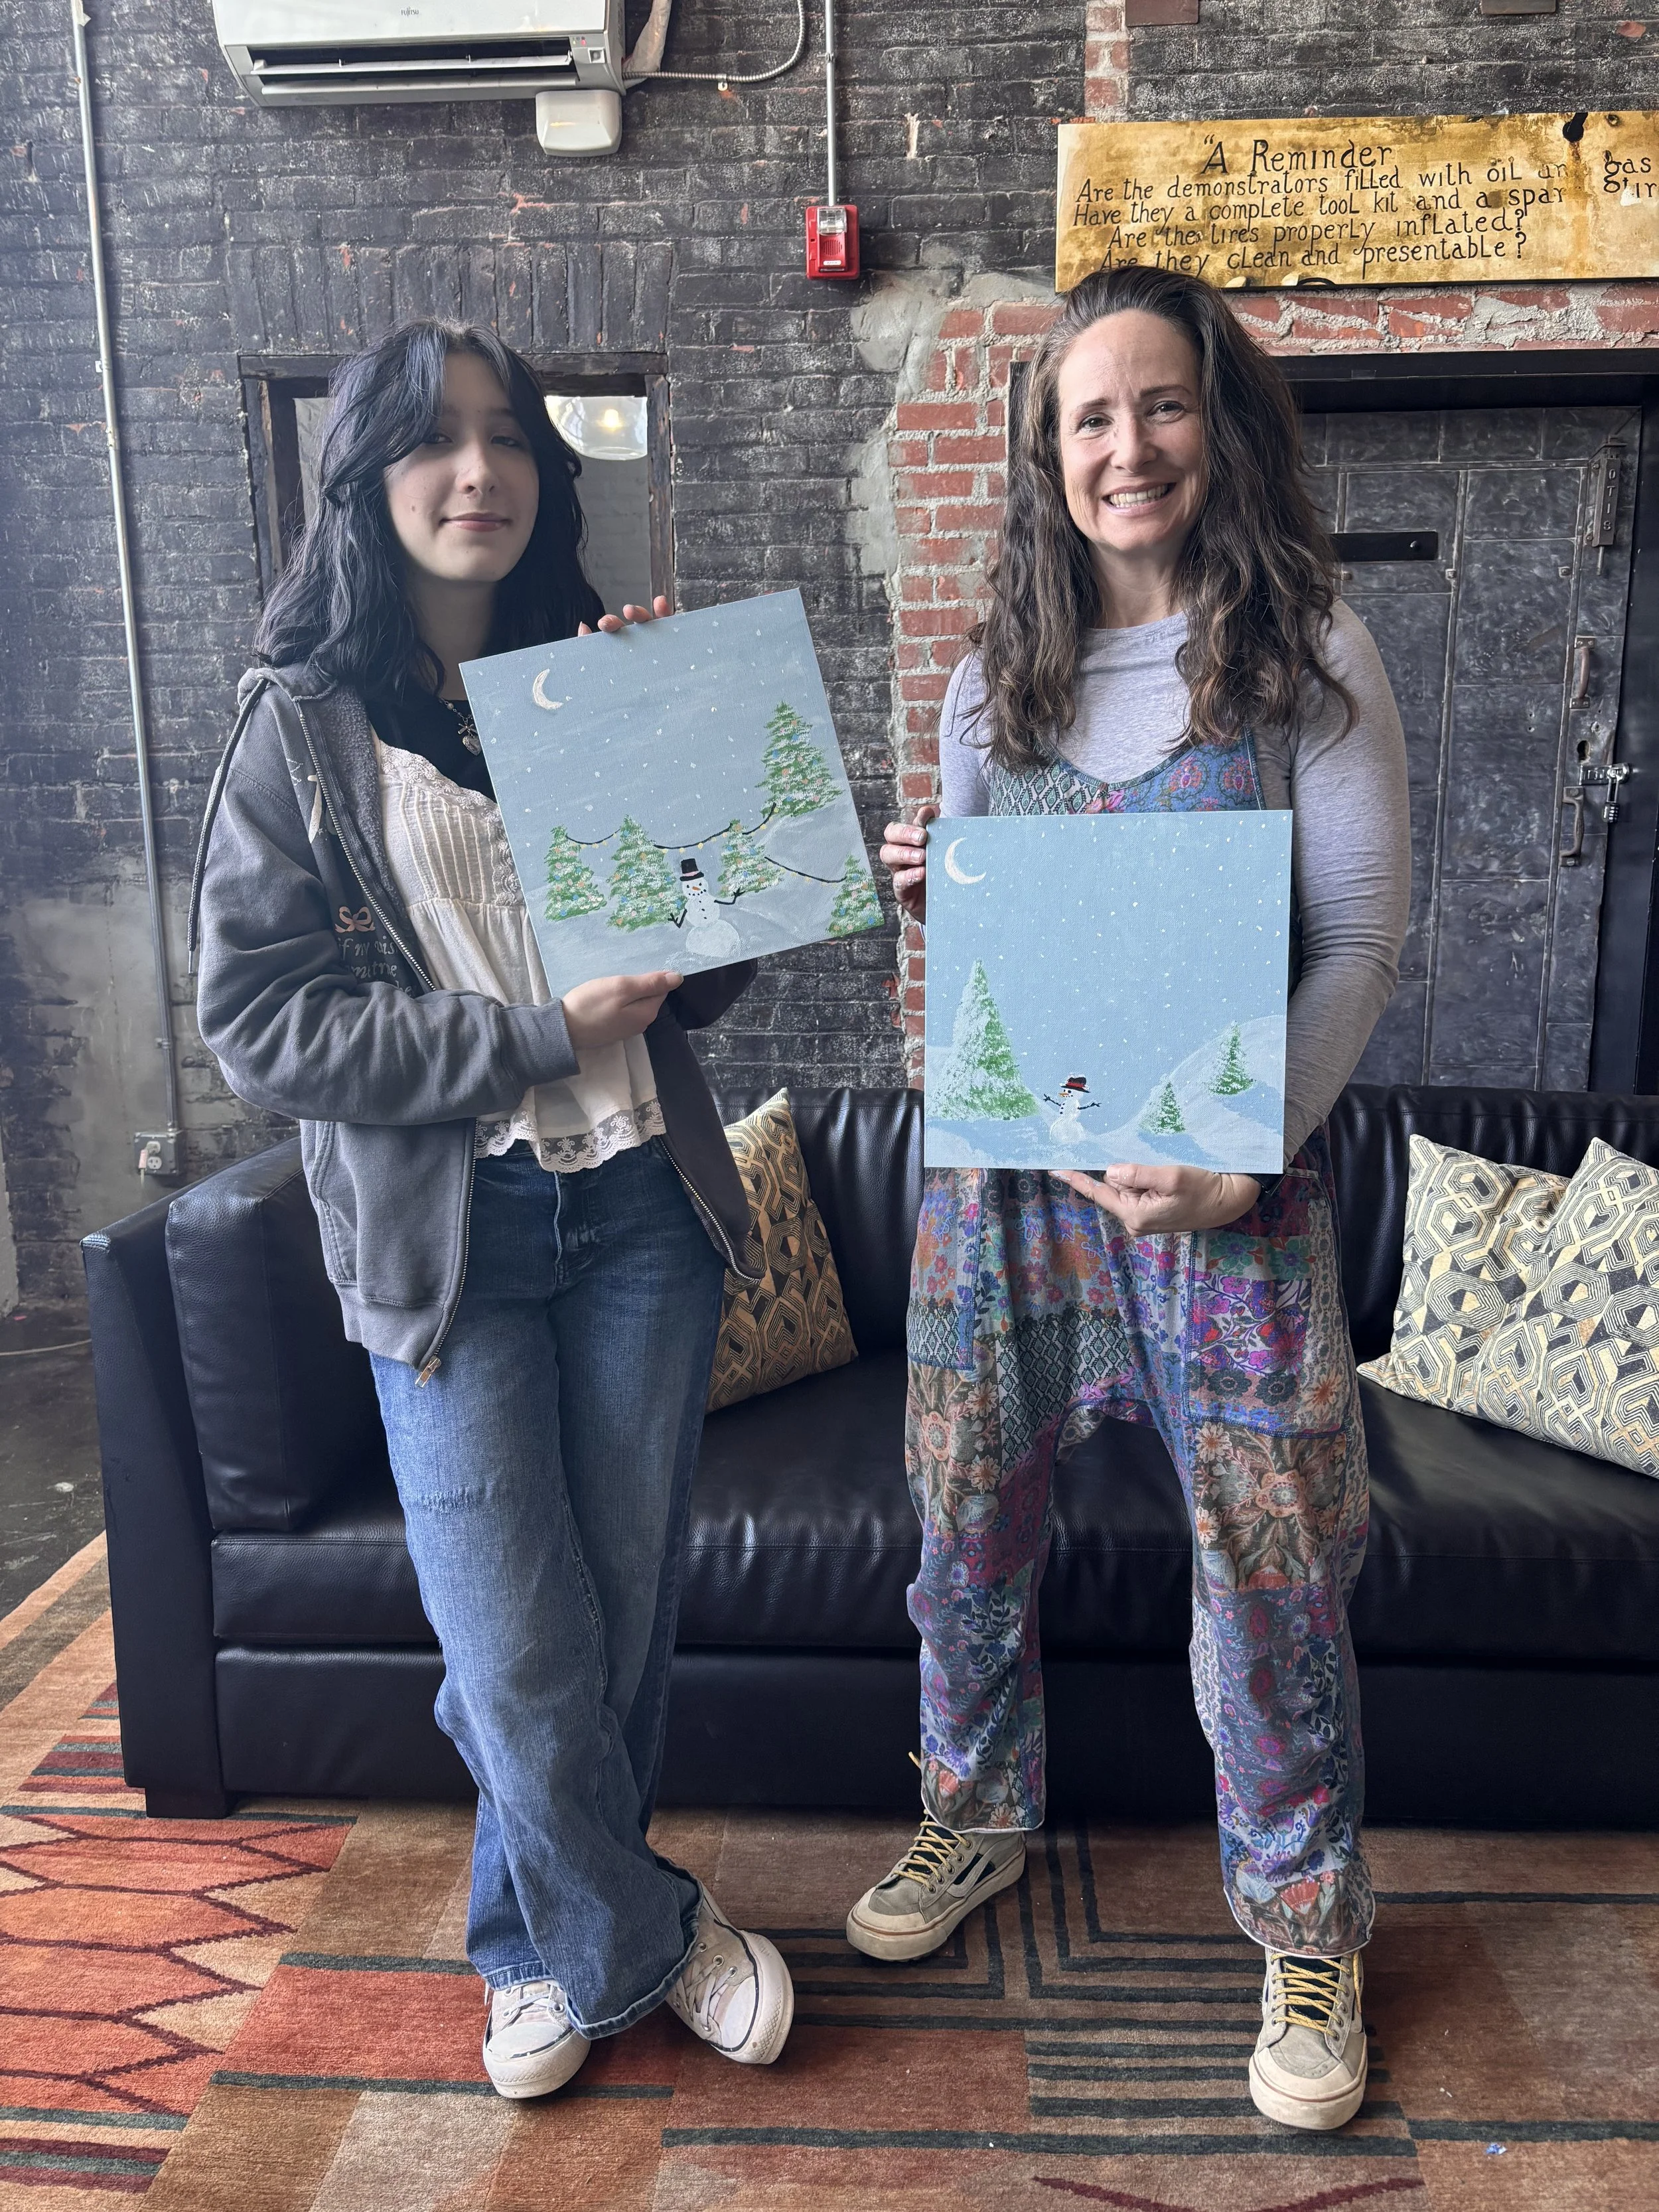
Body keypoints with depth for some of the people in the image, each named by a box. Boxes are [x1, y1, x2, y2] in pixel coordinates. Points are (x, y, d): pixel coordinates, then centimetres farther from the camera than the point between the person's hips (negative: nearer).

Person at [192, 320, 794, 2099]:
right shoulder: (304, 722, -1)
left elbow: (708, 969, 9)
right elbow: (256, 1019, -9)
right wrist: (539, 1039, -16)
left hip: (640, 1206, 3)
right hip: (447, 1230, -3)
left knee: (622, 1621, 12)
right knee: (520, 1652, 0)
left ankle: (550, 1945, 38)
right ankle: (649, 1937, 30)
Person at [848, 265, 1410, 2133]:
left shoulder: (1309, 652, -1)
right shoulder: (991, 680, 11)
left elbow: (1361, 934, -6)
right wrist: (924, 896, -8)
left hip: (1230, 1174, -3)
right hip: (1002, 1158, 4)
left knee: (1268, 1559, 4)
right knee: (967, 1519, 12)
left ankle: (1306, 1924, 28)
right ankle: (980, 1809, 39)